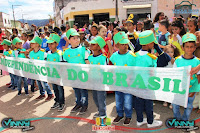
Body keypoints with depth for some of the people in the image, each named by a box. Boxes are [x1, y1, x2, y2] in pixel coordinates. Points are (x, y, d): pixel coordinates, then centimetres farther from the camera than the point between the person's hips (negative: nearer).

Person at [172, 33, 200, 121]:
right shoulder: (178, 60, -7)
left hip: (191, 89, 0)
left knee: (189, 106, 15)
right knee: (175, 105, 10)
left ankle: (185, 120, 38)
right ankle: (177, 118, 36)